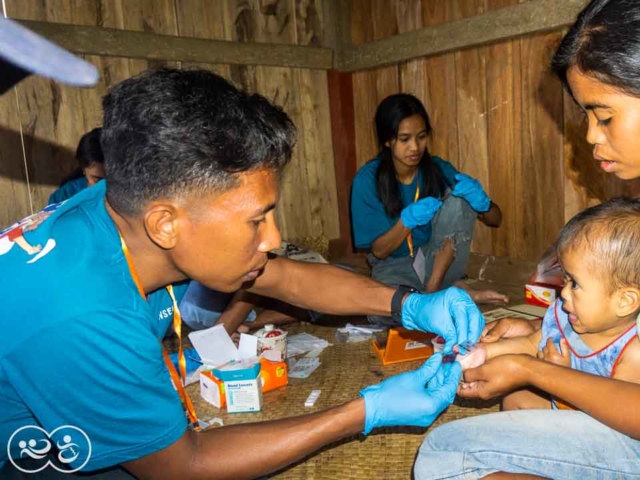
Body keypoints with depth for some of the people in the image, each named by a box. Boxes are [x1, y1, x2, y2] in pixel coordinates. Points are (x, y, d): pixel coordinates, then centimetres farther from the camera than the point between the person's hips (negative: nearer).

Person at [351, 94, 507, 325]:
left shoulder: (439, 169, -6)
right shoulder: (367, 179, -13)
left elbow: (496, 220, -3)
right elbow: (378, 251, -11)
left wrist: (481, 201, -28)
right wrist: (408, 220, -29)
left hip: (438, 263, 3)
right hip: (395, 267, -2)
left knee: (458, 198, -22)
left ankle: (433, 290, -19)